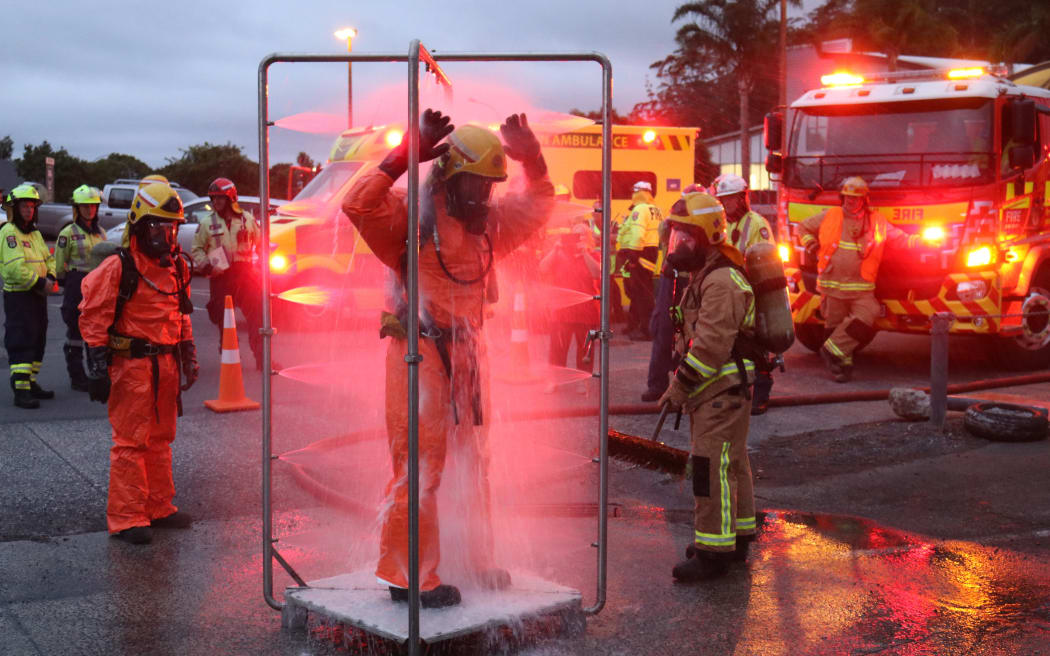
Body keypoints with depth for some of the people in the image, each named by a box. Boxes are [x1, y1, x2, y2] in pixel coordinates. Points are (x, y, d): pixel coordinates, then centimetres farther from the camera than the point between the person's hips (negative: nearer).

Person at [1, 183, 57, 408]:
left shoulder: (35, 233, 16)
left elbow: (48, 259, 18)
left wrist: (50, 278, -1)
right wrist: (40, 282, -19)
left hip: (38, 295, 9)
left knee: (37, 341, 14)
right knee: (20, 342, -10)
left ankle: (31, 384, 25)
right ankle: (21, 391, -11)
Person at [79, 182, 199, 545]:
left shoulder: (177, 267, 11)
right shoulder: (117, 267, -10)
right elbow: (93, 318, -10)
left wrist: (188, 357, 19)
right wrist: (98, 366, -14)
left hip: (165, 364, 7)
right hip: (131, 365, -7)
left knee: (161, 439, 15)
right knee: (130, 442, -4)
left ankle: (159, 507, 26)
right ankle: (126, 519, 3)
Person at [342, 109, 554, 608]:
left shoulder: (487, 221, 13)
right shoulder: (412, 214, -10)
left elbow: (537, 206, 26)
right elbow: (359, 204, -28)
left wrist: (531, 157, 9)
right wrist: (409, 153, -27)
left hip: (466, 352, 8)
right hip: (421, 353, -8)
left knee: (475, 462, 18)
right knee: (419, 467, -4)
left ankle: (479, 559, 33)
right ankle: (409, 577, 7)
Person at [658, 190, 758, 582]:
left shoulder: (720, 281, -19)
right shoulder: (706, 277, 17)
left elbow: (710, 344, -24)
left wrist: (680, 385, -18)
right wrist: (683, 385, 17)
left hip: (723, 391, -11)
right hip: (717, 391, 11)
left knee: (712, 468, -10)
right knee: (731, 464, 17)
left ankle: (714, 552, -6)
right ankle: (737, 538, 28)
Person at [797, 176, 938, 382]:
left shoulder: (876, 221, 8)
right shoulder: (829, 216, 6)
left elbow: (900, 239, 13)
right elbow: (804, 228, 19)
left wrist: (921, 240, -1)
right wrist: (812, 248, 6)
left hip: (861, 289, 0)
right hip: (832, 286, 0)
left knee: (866, 317, -21)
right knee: (835, 324, 3)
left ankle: (833, 350, -12)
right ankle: (843, 364, 16)